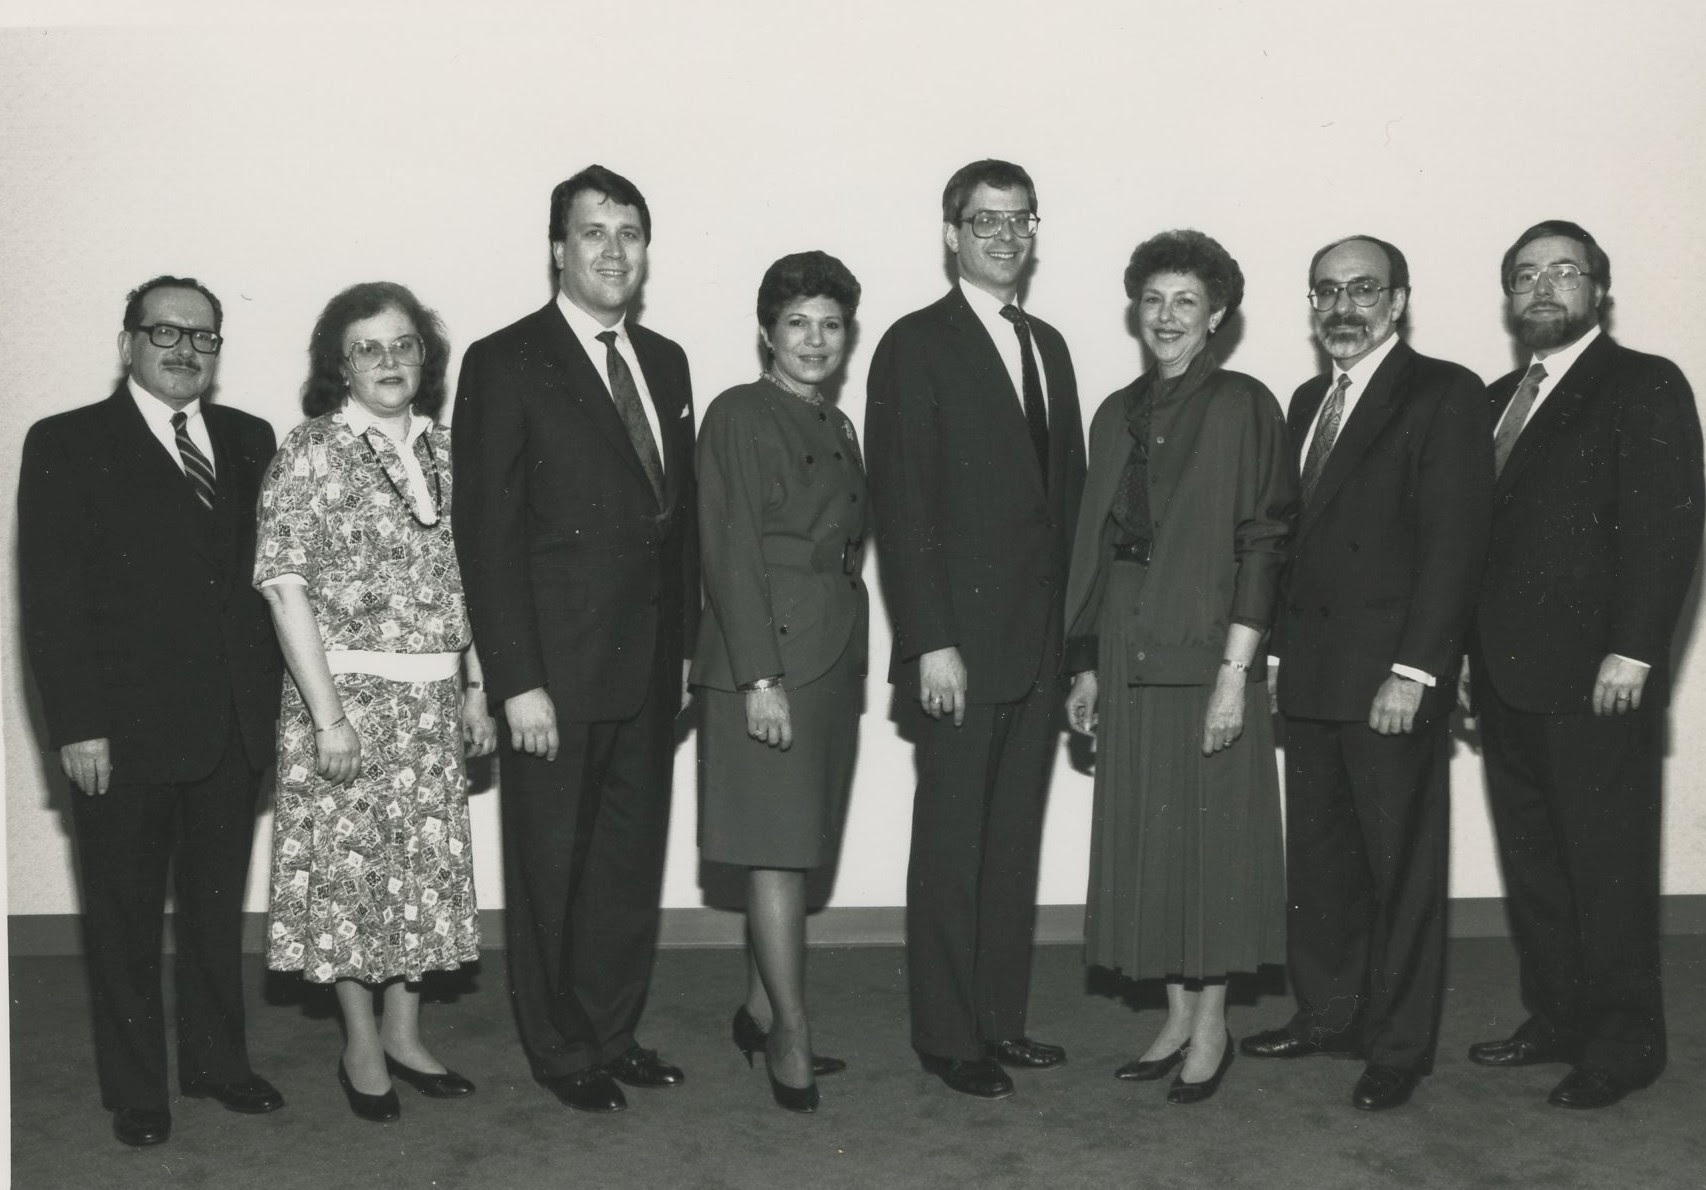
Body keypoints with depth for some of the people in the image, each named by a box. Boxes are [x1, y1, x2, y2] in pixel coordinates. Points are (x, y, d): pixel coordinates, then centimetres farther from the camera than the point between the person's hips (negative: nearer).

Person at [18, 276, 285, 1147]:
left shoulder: (250, 442, 9)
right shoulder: (66, 445, -3)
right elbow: (49, 600, -7)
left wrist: (269, 695, 1)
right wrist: (76, 724, -12)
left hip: (233, 724, 4)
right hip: (124, 731, -4)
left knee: (218, 907, 16)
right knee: (125, 919, 9)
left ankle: (218, 1062, 31)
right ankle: (135, 1091, 22)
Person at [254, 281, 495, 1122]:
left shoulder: (442, 450, 8)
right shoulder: (308, 454, -8)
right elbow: (286, 588, -11)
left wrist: (476, 687, 8)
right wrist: (328, 715, -16)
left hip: (433, 698, 5)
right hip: (349, 692, -5)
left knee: (425, 864, 10)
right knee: (349, 865, 4)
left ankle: (404, 1036, 25)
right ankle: (362, 1047, 20)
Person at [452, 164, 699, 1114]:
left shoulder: (666, 362, 12)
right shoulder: (506, 364, -7)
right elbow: (487, 533, -11)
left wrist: (686, 645, 11)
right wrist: (518, 682, -15)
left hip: (648, 671, 6)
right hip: (557, 675, -6)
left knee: (633, 862, 14)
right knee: (552, 868, 7)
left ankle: (615, 1032, 29)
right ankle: (563, 1051, 23)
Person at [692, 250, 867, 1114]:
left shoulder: (837, 428, 17)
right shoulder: (740, 415, -6)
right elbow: (730, 555, -12)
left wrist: (849, 658, 10)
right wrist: (758, 676, -17)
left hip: (833, 655, 8)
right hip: (768, 658, -7)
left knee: (798, 845, 12)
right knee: (778, 851, -4)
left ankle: (760, 1012, 23)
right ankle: (791, 1035, 3)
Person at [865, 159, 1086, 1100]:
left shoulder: (1048, 346, 15)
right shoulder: (916, 347, -6)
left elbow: (1066, 489, 16)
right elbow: (901, 505, -11)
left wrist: (1073, 632, 10)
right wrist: (931, 642, -17)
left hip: (1038, 643, 7)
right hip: (960, 647, -6)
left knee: (1013, 838, 12)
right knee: (952, 840, 2)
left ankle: (1000, 1018, 23)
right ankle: (946, 1035, 13)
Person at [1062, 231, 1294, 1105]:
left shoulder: (1243, 408, -5)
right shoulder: (1117, 416, 11)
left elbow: (1263, 543, -10)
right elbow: (1096, 545, 13)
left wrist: (1234, 671, -16)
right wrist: (1086, 664, 9)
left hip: (1208, 650, -5)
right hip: (1128, 655, 6)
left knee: (1210, 829, 1)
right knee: (1143, 832, 9)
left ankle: (1211, 1026, 15)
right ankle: (1176, 1017, 22)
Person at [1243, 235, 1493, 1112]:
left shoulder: (1444, 394, -6)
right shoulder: (1308, 400, 16)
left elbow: (1453, 541, -13)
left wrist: (1411, 672, -18)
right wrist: (1275, 650, 9)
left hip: (1391, 677, -7)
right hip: (1309, 673, 7)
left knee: (1400, 864, 3)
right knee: (1317, 857, 13)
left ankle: (1399, 1043, 14)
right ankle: (1325, 1015, 26)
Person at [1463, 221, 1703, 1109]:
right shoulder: (1499, 400, 18)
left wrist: (1632, 650, -19)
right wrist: (1472, 652, 10)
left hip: (1594, 681, -7)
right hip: (1508, 678, 7)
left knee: (1608, 865, 1)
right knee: (1531, 863, 11)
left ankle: (1622, 1043, 12)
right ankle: (1555, 1019, 22)